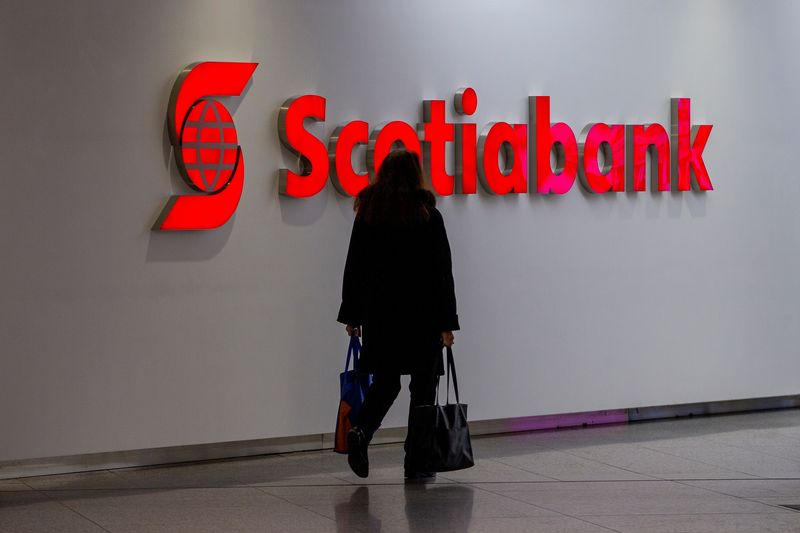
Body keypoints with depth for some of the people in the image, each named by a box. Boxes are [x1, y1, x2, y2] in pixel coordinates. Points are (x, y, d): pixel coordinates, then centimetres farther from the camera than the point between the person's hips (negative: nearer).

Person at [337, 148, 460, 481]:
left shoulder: (368, 214, 3)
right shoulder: (428, 216, -6)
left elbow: (354, 268, 6)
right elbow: (442, 273, -7)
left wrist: (351, 315, 13)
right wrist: (446, 322, -3)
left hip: (379, 314, 3)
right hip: (422, 315, -3)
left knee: (384, 381, 14)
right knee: (423, 386, 6)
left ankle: (361, 431, -12)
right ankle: (416, 463, 6)